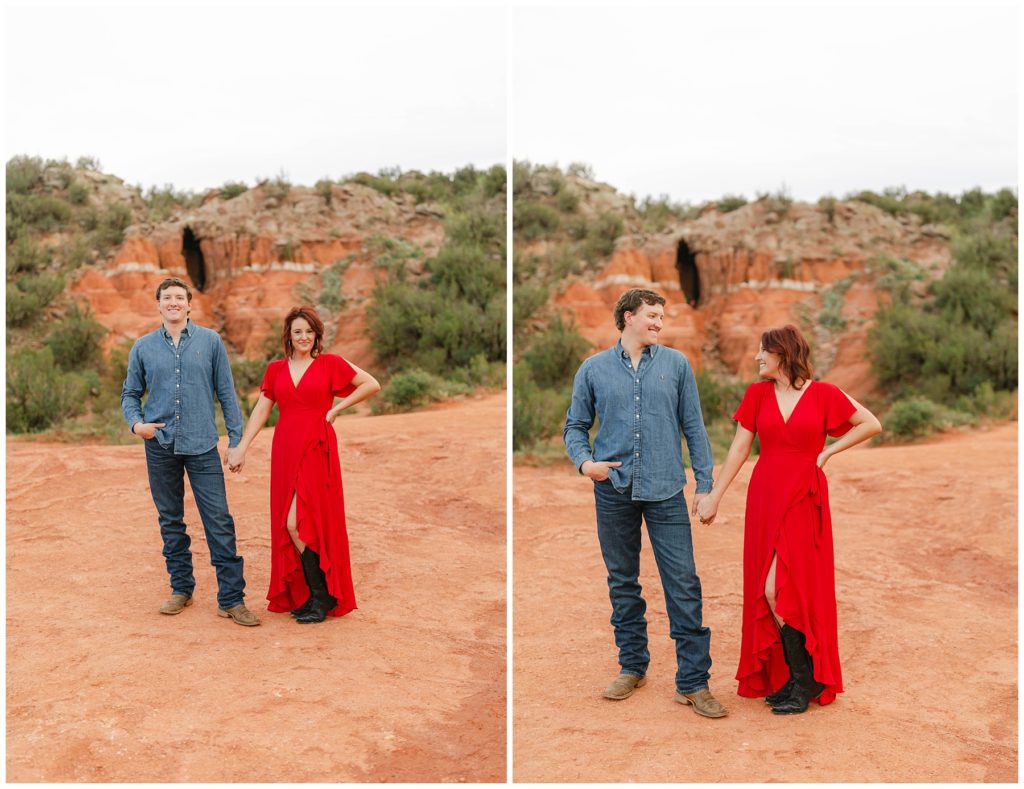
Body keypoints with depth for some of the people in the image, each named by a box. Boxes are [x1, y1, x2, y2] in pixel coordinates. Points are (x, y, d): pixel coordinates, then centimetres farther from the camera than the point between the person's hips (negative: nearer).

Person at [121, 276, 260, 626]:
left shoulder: (211, 341, 2)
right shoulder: (143, 347, 6)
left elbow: (226, 393, 3)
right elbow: (130, 394, 13)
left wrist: (236, 439, -1)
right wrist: (136, 423, -8)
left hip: (202, 446, -2)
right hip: (160, 446, 2)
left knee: (219, 521, -6)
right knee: (171, 521, 12)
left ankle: (231, 598, -1)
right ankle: (181, 589, 25)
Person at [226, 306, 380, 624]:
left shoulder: (329, 364, 0)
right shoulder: (276, 369, 12)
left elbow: (372, 385, 1)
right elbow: (260, 411, 11)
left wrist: (337, 408, -2)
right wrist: (240, 448, 2)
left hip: (316, 449, -5)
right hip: (285, 451, 5)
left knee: (297, 523, -12)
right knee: (288, 525, 6)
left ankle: (322, 598, 1)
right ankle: (305, 594, 18)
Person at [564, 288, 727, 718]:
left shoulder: (676, 363, 5)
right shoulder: (594, 369, 5)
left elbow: (694, 427, 5)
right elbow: (575, 425, 10)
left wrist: (704, 483, 0)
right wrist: (584, 461, -10)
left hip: (666, 490, -1)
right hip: (614, 491, 1)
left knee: (684, 584, -4)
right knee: (623, 583, 12)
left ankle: (693, 680, 4)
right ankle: (632, 666, 28)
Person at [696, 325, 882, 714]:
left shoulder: (823, 394, -4)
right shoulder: (757, 394, 4)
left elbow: (871, 424, 4)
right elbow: (739, 450, 6)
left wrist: (828, 451, -1)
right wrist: (714, 497, 4)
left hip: (803, 500, -4)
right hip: (764, 497, 4)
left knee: (778, 590, -10)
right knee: (767, 592, 6)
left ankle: (805, 681, 7)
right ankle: (787, 675, 20)